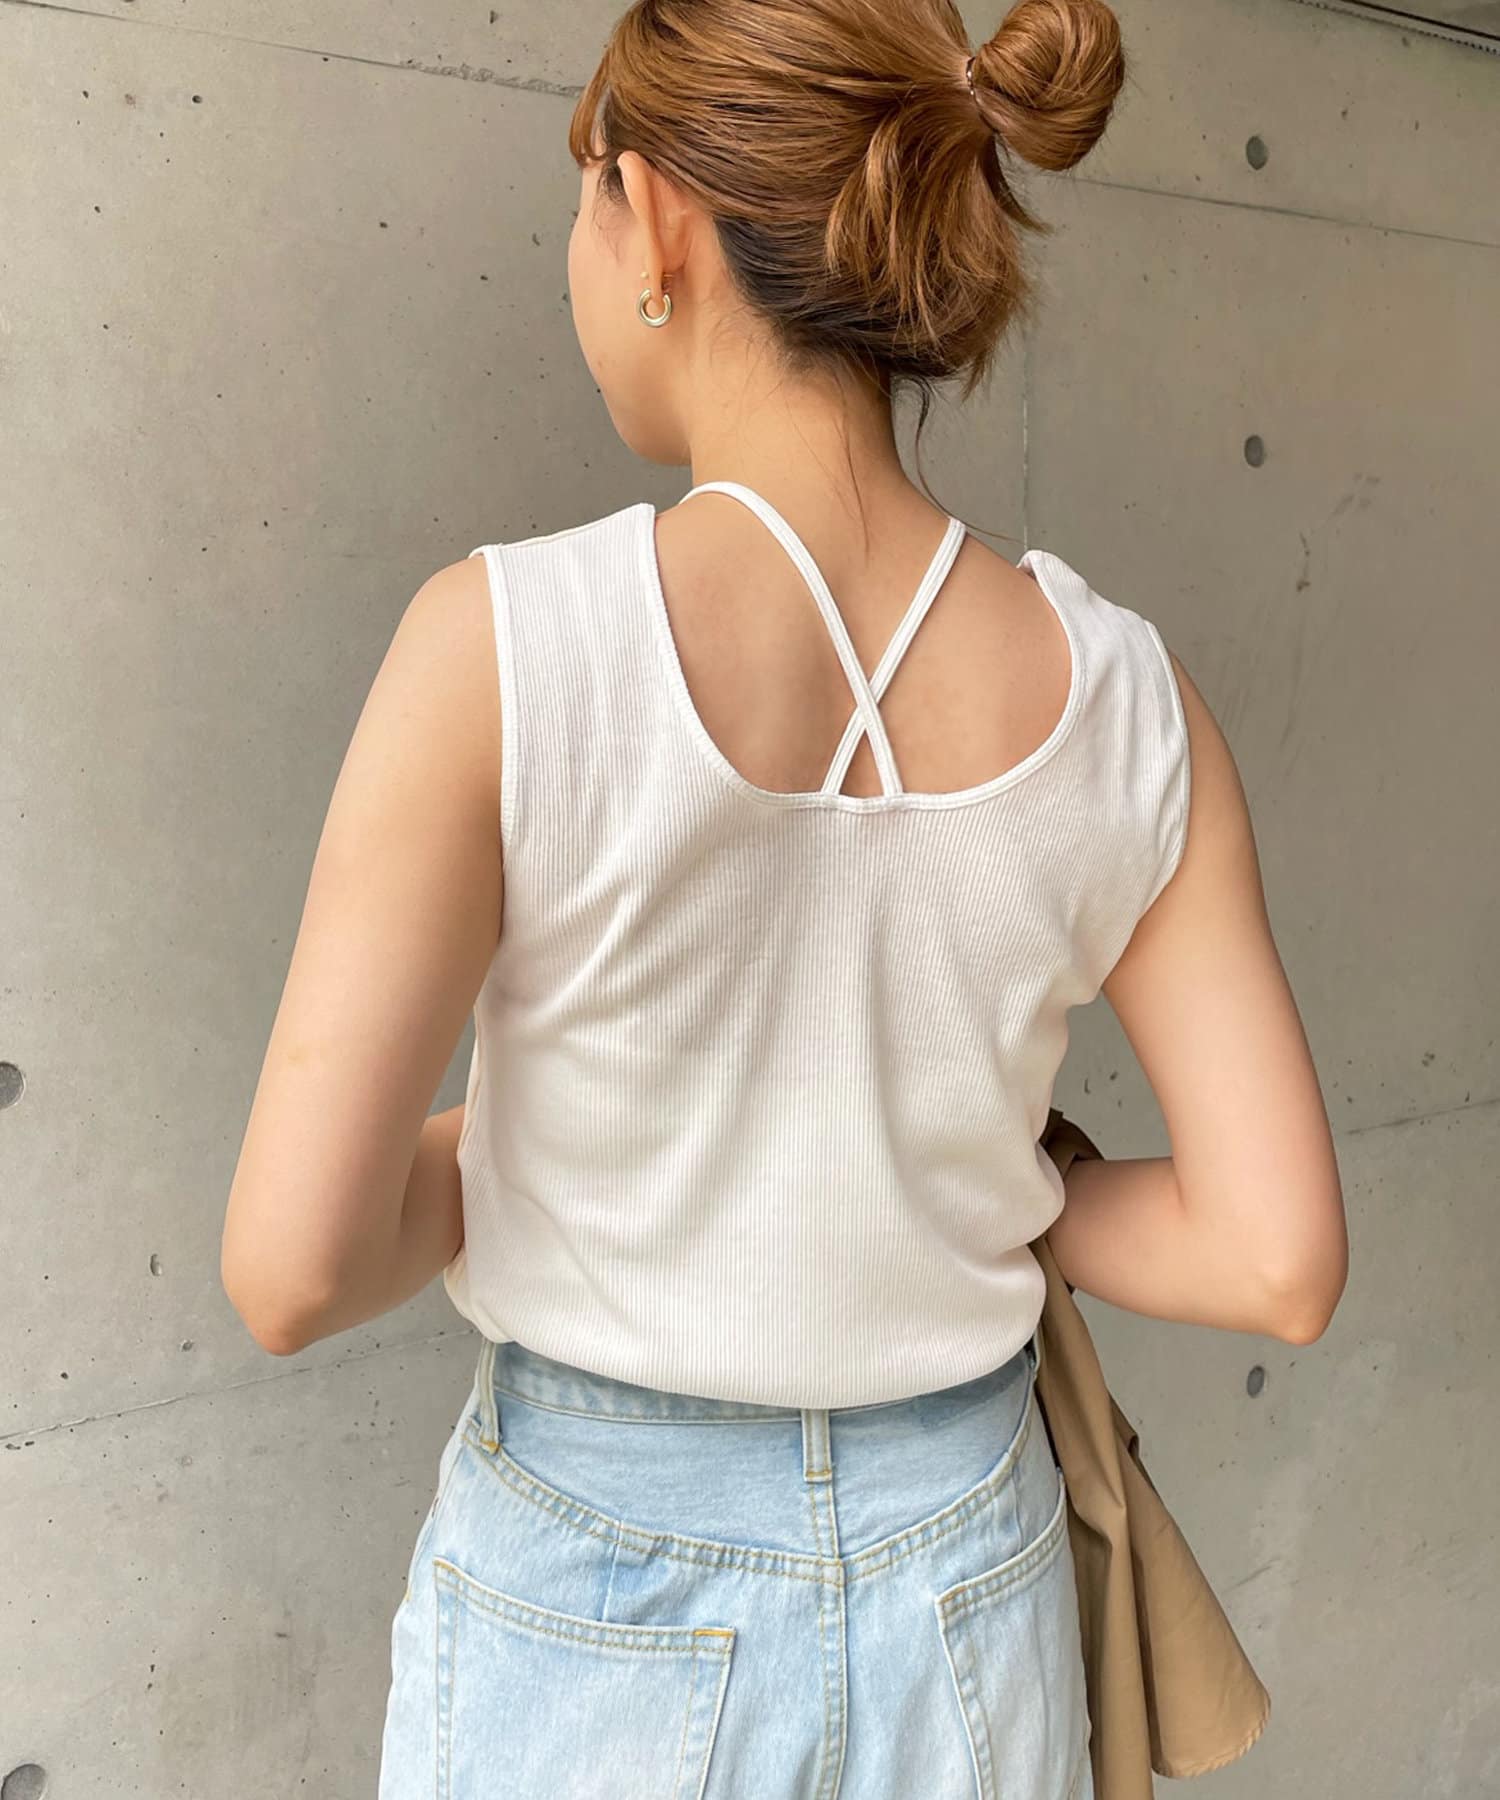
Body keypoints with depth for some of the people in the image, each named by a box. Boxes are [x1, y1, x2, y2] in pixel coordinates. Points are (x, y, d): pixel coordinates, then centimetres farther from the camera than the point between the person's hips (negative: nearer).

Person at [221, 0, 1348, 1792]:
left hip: (595, 1607, -2)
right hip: (957, 1598, 3)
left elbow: (293, 1268, -21)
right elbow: (1277, 1258, -10)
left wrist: (485, 1145, -1)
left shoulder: (508, 649, -24)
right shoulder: (1123, 699, -13)